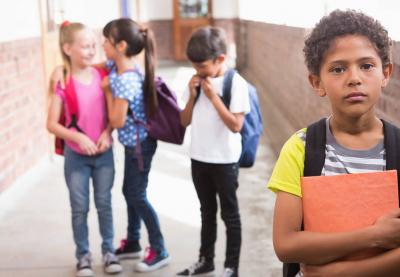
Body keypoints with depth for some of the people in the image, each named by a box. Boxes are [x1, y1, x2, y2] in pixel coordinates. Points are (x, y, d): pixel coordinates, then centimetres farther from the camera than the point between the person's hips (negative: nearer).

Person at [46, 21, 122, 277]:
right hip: (76, 155, -2)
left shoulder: (102, 77, -4)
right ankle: (83, 255, 24)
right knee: (80, 208, 8)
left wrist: (107, 133, -14)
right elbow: (52, 124, -11)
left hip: (104, 153, 2)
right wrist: (78, 137, -22)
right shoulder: (63, 83, -13)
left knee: (104, 204, 12)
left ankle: (109, 251, 28)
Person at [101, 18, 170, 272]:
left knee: (138, 197, 2)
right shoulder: (117, 65, -1)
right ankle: (133, 243, 36)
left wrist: (107, 91, -16)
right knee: (129, 192, 20)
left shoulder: (125, 82, -29)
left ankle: (159, 251, 15)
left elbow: (117, 121, -24)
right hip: (133, 143, 9)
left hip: (139, 145, -9)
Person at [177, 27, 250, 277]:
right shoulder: (196, 82, 4)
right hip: (199, 158, 6)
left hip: (224, 160, -6)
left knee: (229, 214, 8)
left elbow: (236, 125, -20)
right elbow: (185, 121, 6)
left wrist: (213, 96, -21)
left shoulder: (235, 83, -14)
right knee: (207, 212, 19)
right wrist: (193, 96, -9)